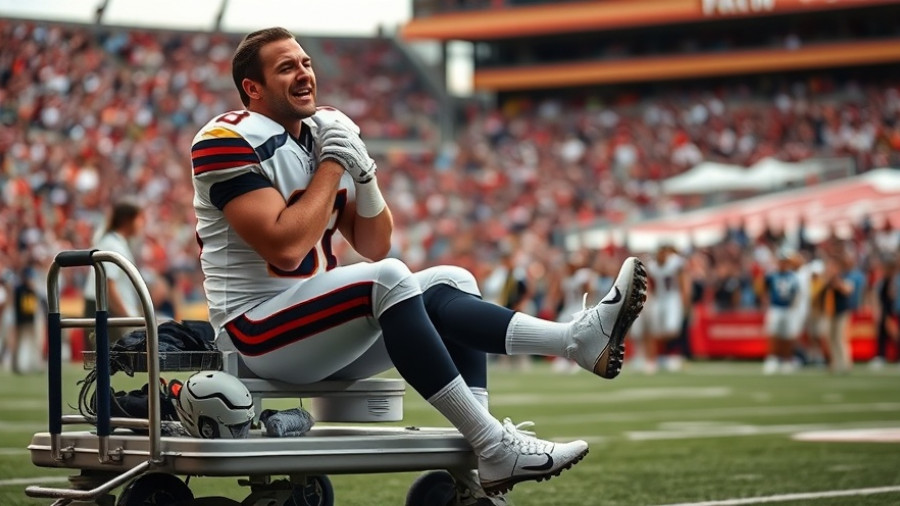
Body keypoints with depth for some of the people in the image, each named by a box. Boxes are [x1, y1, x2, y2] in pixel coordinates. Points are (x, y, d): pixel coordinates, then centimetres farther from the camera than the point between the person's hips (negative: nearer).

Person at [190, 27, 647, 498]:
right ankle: (491, 442, -34)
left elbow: (375, 247, 11)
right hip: (257, 331, -8)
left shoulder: (326, 131, 11)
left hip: (319, 320, 9)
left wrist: (362, 172, -6)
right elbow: (284, 248, -24)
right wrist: (332, 165, -15)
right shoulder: (228, 141, -13)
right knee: (389, 279, -29)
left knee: (451, 283, -3)